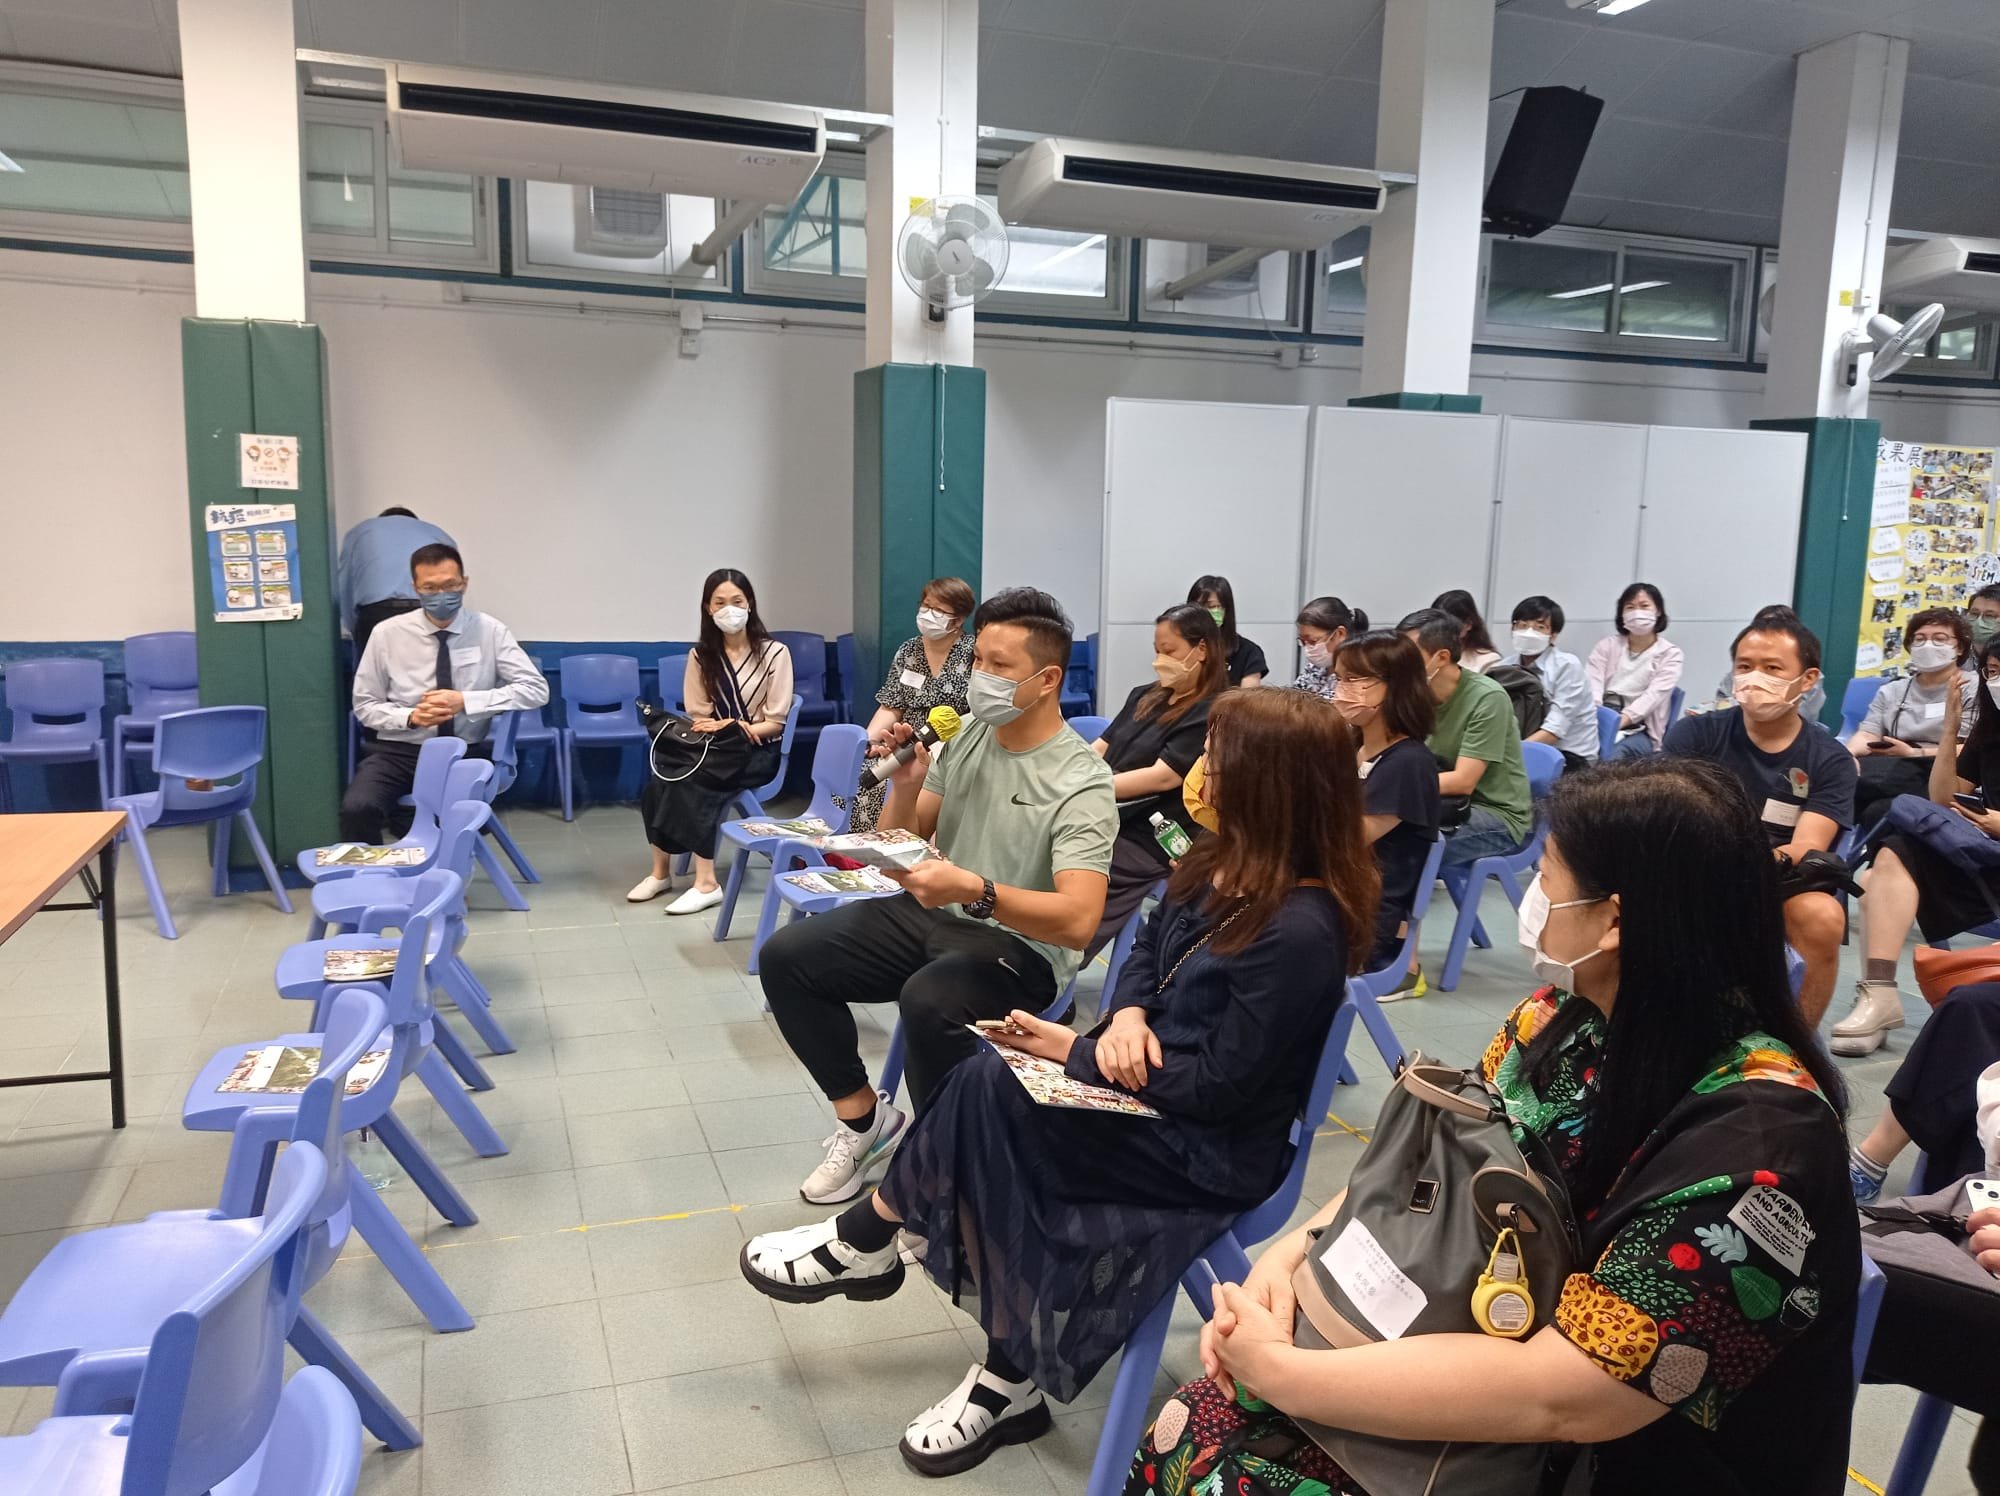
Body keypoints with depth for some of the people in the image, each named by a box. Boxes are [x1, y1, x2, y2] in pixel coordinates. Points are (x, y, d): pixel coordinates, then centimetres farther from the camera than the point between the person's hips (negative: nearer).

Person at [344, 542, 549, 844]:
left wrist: (464, 701, -17)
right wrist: (410, 716, -14)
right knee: (357, 809, -29)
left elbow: (536, 689, -8)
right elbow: (365, 706, 8)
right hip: (400, 751, 1)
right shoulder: (387, 633, 1)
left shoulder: (489, 630, -1)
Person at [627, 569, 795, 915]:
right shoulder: (701, 655, 7)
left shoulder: (774, 653, -4)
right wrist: (724, 727, -14)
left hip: (757, 752, -4)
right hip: (715, 746, 4)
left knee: (689, 781, -30)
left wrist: (738, 729, -21)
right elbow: (698, 718, 7)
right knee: (662, 776, -28)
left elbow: (776, 723, -6)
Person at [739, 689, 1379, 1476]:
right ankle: (1010, 1378, -7)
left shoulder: (1299, 931, -26)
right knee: (988, 1082, -16)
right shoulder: (1220, 863, 2)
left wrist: (1080, 1053, -17)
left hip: (1207, 1150, -8)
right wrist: (1126, 1017, -11)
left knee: (989, 1094, -22)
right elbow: (1147, 952, 13)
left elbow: (1218, 1087, -24)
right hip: (1148, 1090, 8)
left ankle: (868, 1239, 4)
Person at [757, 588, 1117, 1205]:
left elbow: (1079, 920, -30)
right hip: (929, 915, 7)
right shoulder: (967, 736, 2)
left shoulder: (1080, 781, -18)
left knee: (929, 1000, -37)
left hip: (1021, 946, -7)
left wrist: (973, 891, -43)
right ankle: (865, 1118, 8)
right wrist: (906, 784, -12)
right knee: (785, 956, -6)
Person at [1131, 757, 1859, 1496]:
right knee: (1192, 1433, -9)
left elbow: (1554, 1397, -30)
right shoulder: (1569, 1018, -5)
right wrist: (1296, 1248, -13)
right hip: (1490, 1400, 6)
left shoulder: (1752, 1148, -28)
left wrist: (1278, 1369, -24)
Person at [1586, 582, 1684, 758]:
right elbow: (1591, 682, 1)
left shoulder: (1671, 654, 10)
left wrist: (1621, 720, -26)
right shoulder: (1608, 644, 17)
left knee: (1612, 753, -38)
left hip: (1639, 730, -2)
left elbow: (1654, 695, -7)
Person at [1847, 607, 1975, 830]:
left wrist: (1914, 753, -15)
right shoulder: (1892, 690, 23)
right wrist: (1847, 754, -15)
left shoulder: (1975, 690, 9)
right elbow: (1867, 734, 8)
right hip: (1891, 772, 4)